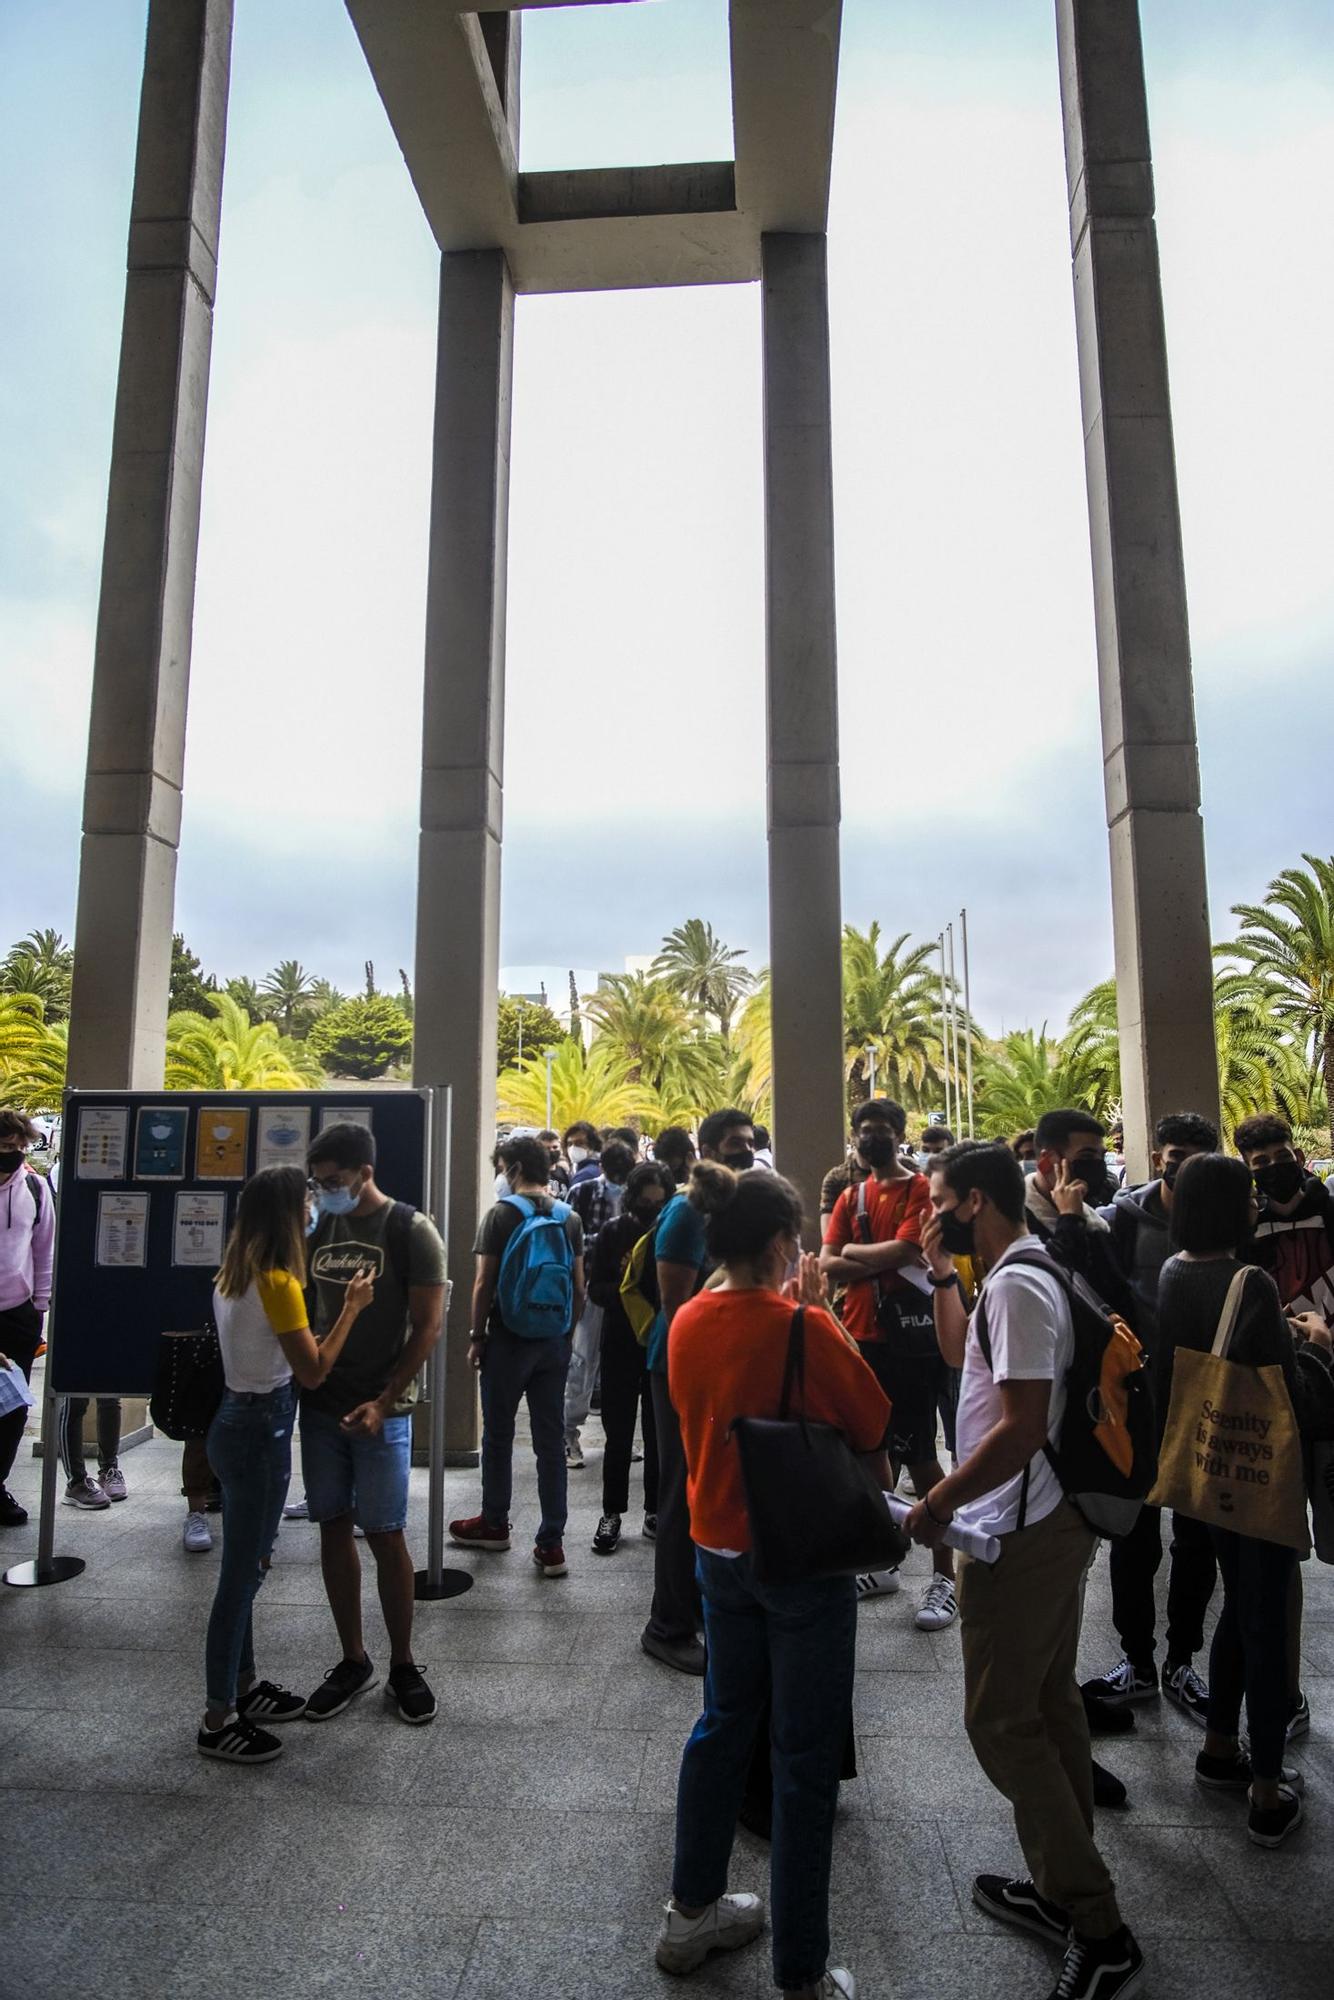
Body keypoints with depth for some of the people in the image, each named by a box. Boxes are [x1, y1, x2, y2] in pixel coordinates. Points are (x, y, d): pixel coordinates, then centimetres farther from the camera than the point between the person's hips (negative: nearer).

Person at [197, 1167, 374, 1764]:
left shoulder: (234, 1275, 5)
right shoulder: (277, 1282, -22)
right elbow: (313, 1371, -18)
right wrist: (351, 1308, -12)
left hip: (239, 1419, 10)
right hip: (260, 1430, -10)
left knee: (244, 1566, 20)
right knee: (242, 1571, 3)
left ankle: (241, 1686, 36)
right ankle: (218, 1721, 16)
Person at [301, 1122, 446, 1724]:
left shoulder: (411, 1230, -10)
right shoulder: (322, 1228, 6)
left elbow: (428, 1325, -12)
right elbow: (305, 1309, 16)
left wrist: (382, 1402, -18)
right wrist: (303, 1377, 4)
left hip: (380, 1410, -5)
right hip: (320, 1403, 5)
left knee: (386, 1535, 2)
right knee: (333, 1529, 12)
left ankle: (403, 1666, 21)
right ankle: (353, 1661, 28)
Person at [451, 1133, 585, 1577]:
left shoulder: (501, 1214, -9)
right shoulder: (570, 1218, 3)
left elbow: (484, 1284, -9)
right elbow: (579, 1288, 5)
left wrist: (476, 1335, 0)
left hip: (509, 1338, -3)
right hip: (555, 1341, 4)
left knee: (498, 1435, 13)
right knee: (551, 1440, 7)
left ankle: (494, 1525, 29)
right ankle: (551, 1543, 8)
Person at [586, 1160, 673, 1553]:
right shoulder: (613, 1233, -2)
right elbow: (595, 1288, -3)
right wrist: (629, 1290, -21)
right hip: (621, 1344, 0)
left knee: (660, 1431, 10)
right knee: (618, 1432, 7)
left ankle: (656, 1510, 23)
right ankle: (612, 1513, 19)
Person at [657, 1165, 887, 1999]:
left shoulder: (688, 1323, -5)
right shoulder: (805, 1328, -23)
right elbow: (873, 1422, -12)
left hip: (721, 1549, 7)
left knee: (725, 1721, 25)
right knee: (806, 1756, 10)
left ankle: (692, 1912, 41)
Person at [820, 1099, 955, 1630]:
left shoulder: (921, 1189, -6)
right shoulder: (852, 1197, 11)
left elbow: (902, 1251, -20)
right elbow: (827, 1266, 1)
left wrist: (850, 1250, -5)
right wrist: (884, 1261, -13)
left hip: (910, 1340, -6)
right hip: (861, 1338, 6)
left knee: (918, 1454, -1)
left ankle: (944, 1575, 11)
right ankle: (880, 1561, 29)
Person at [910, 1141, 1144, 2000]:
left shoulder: (1015, 1285, -24)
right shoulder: (1027, 1273, 7)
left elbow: (1021, 1428, -28)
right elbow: (963, 1352, 20)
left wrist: (938, 1503, -19)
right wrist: (943, 1275, 7)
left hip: (1020, 1534, -10)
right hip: (1055, 1520, 10)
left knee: (1002, 1721, 2)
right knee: (1049, 1706, 19)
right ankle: (1066, 1891, 34)